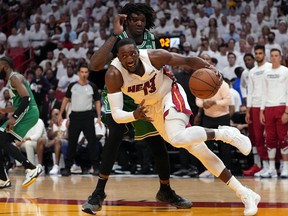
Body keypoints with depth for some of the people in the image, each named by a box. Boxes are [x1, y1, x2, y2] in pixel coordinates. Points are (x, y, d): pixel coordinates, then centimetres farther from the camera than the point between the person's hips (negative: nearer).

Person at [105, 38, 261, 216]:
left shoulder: (154, 56, -26)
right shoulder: (114, 74, -25)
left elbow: (188, 60, -12)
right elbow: (116, 114, -28)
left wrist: (209, 67, -31)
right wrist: (134, 115, -50)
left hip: (171, 95, -3)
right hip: (152, 107, 3)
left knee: (178, 138, -34)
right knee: (197, 148, 1)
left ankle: (225, 133, -11)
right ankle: (244, 194, 5)